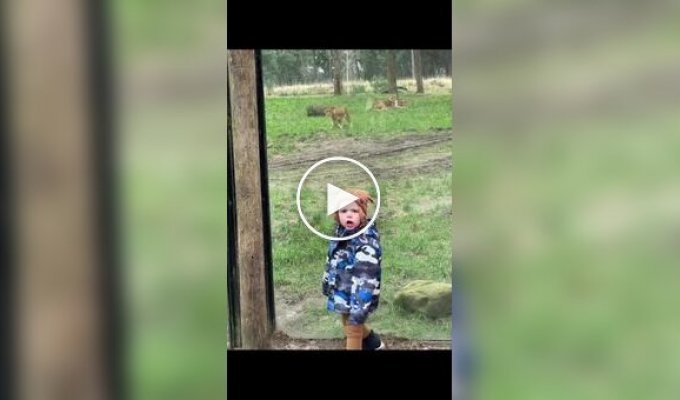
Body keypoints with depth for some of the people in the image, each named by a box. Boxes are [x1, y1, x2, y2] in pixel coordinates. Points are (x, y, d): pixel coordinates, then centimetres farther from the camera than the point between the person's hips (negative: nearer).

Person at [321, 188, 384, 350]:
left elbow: (366, 279, -31)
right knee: (347, 323, 28)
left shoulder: (366, 243, -28)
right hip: (342, 293, 9)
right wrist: (326, 280, 25)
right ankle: (374, 342, 52)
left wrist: (360, 308, -33)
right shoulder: (341, 232, -1)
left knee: (353, 331, 9)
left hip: (355, 298, -9)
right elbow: (332, 260, 15)